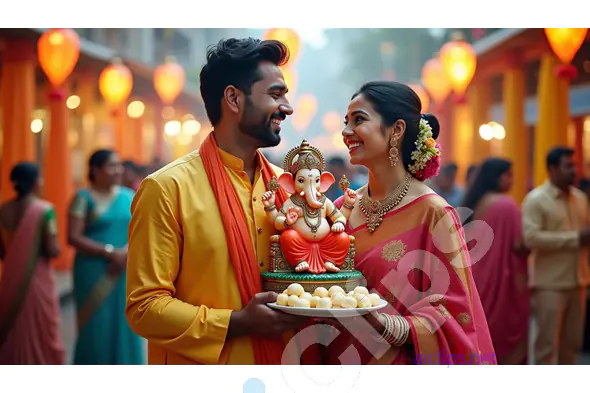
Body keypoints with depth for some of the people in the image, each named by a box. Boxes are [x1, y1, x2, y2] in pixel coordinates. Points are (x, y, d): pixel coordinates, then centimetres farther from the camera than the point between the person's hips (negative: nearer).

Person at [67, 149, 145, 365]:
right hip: (95, 273, -4)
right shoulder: (83, 198, -4)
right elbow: (73, 238, -11)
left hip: (125, 272, 4)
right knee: (96, 328, -1)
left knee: (125, 326, 6)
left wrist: (127, 251, -11)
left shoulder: (129, 196, 9)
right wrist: (109, 252, -16)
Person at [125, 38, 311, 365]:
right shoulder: (168, 188, -16)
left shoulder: (282, 184, 1)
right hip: (199, 370, -6)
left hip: (275, 360, 6)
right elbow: (145, 306, -17)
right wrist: (238, 323, -25)